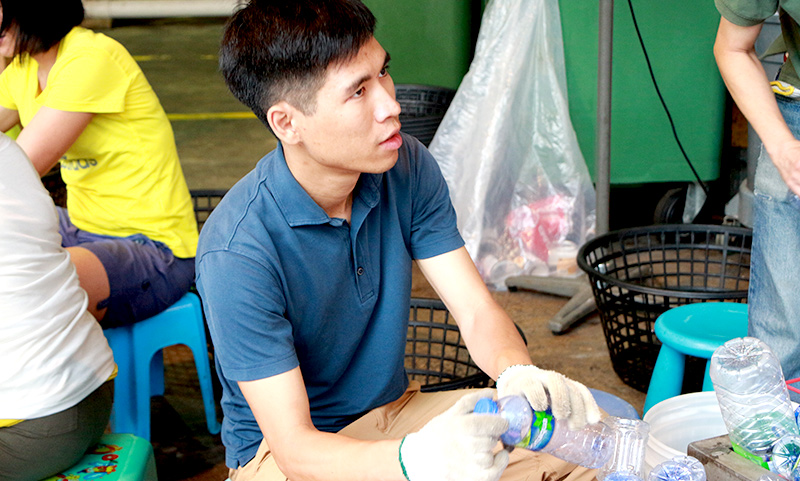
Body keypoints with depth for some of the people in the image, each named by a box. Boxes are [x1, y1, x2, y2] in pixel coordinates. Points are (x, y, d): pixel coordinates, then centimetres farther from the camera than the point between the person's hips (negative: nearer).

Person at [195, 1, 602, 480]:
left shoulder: (408, 169, -8)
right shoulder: (235, 253, -28)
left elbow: (478, 310, -8)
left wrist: (519, 375, -33)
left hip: (396, 412, 5)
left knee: (589, 428, -13)